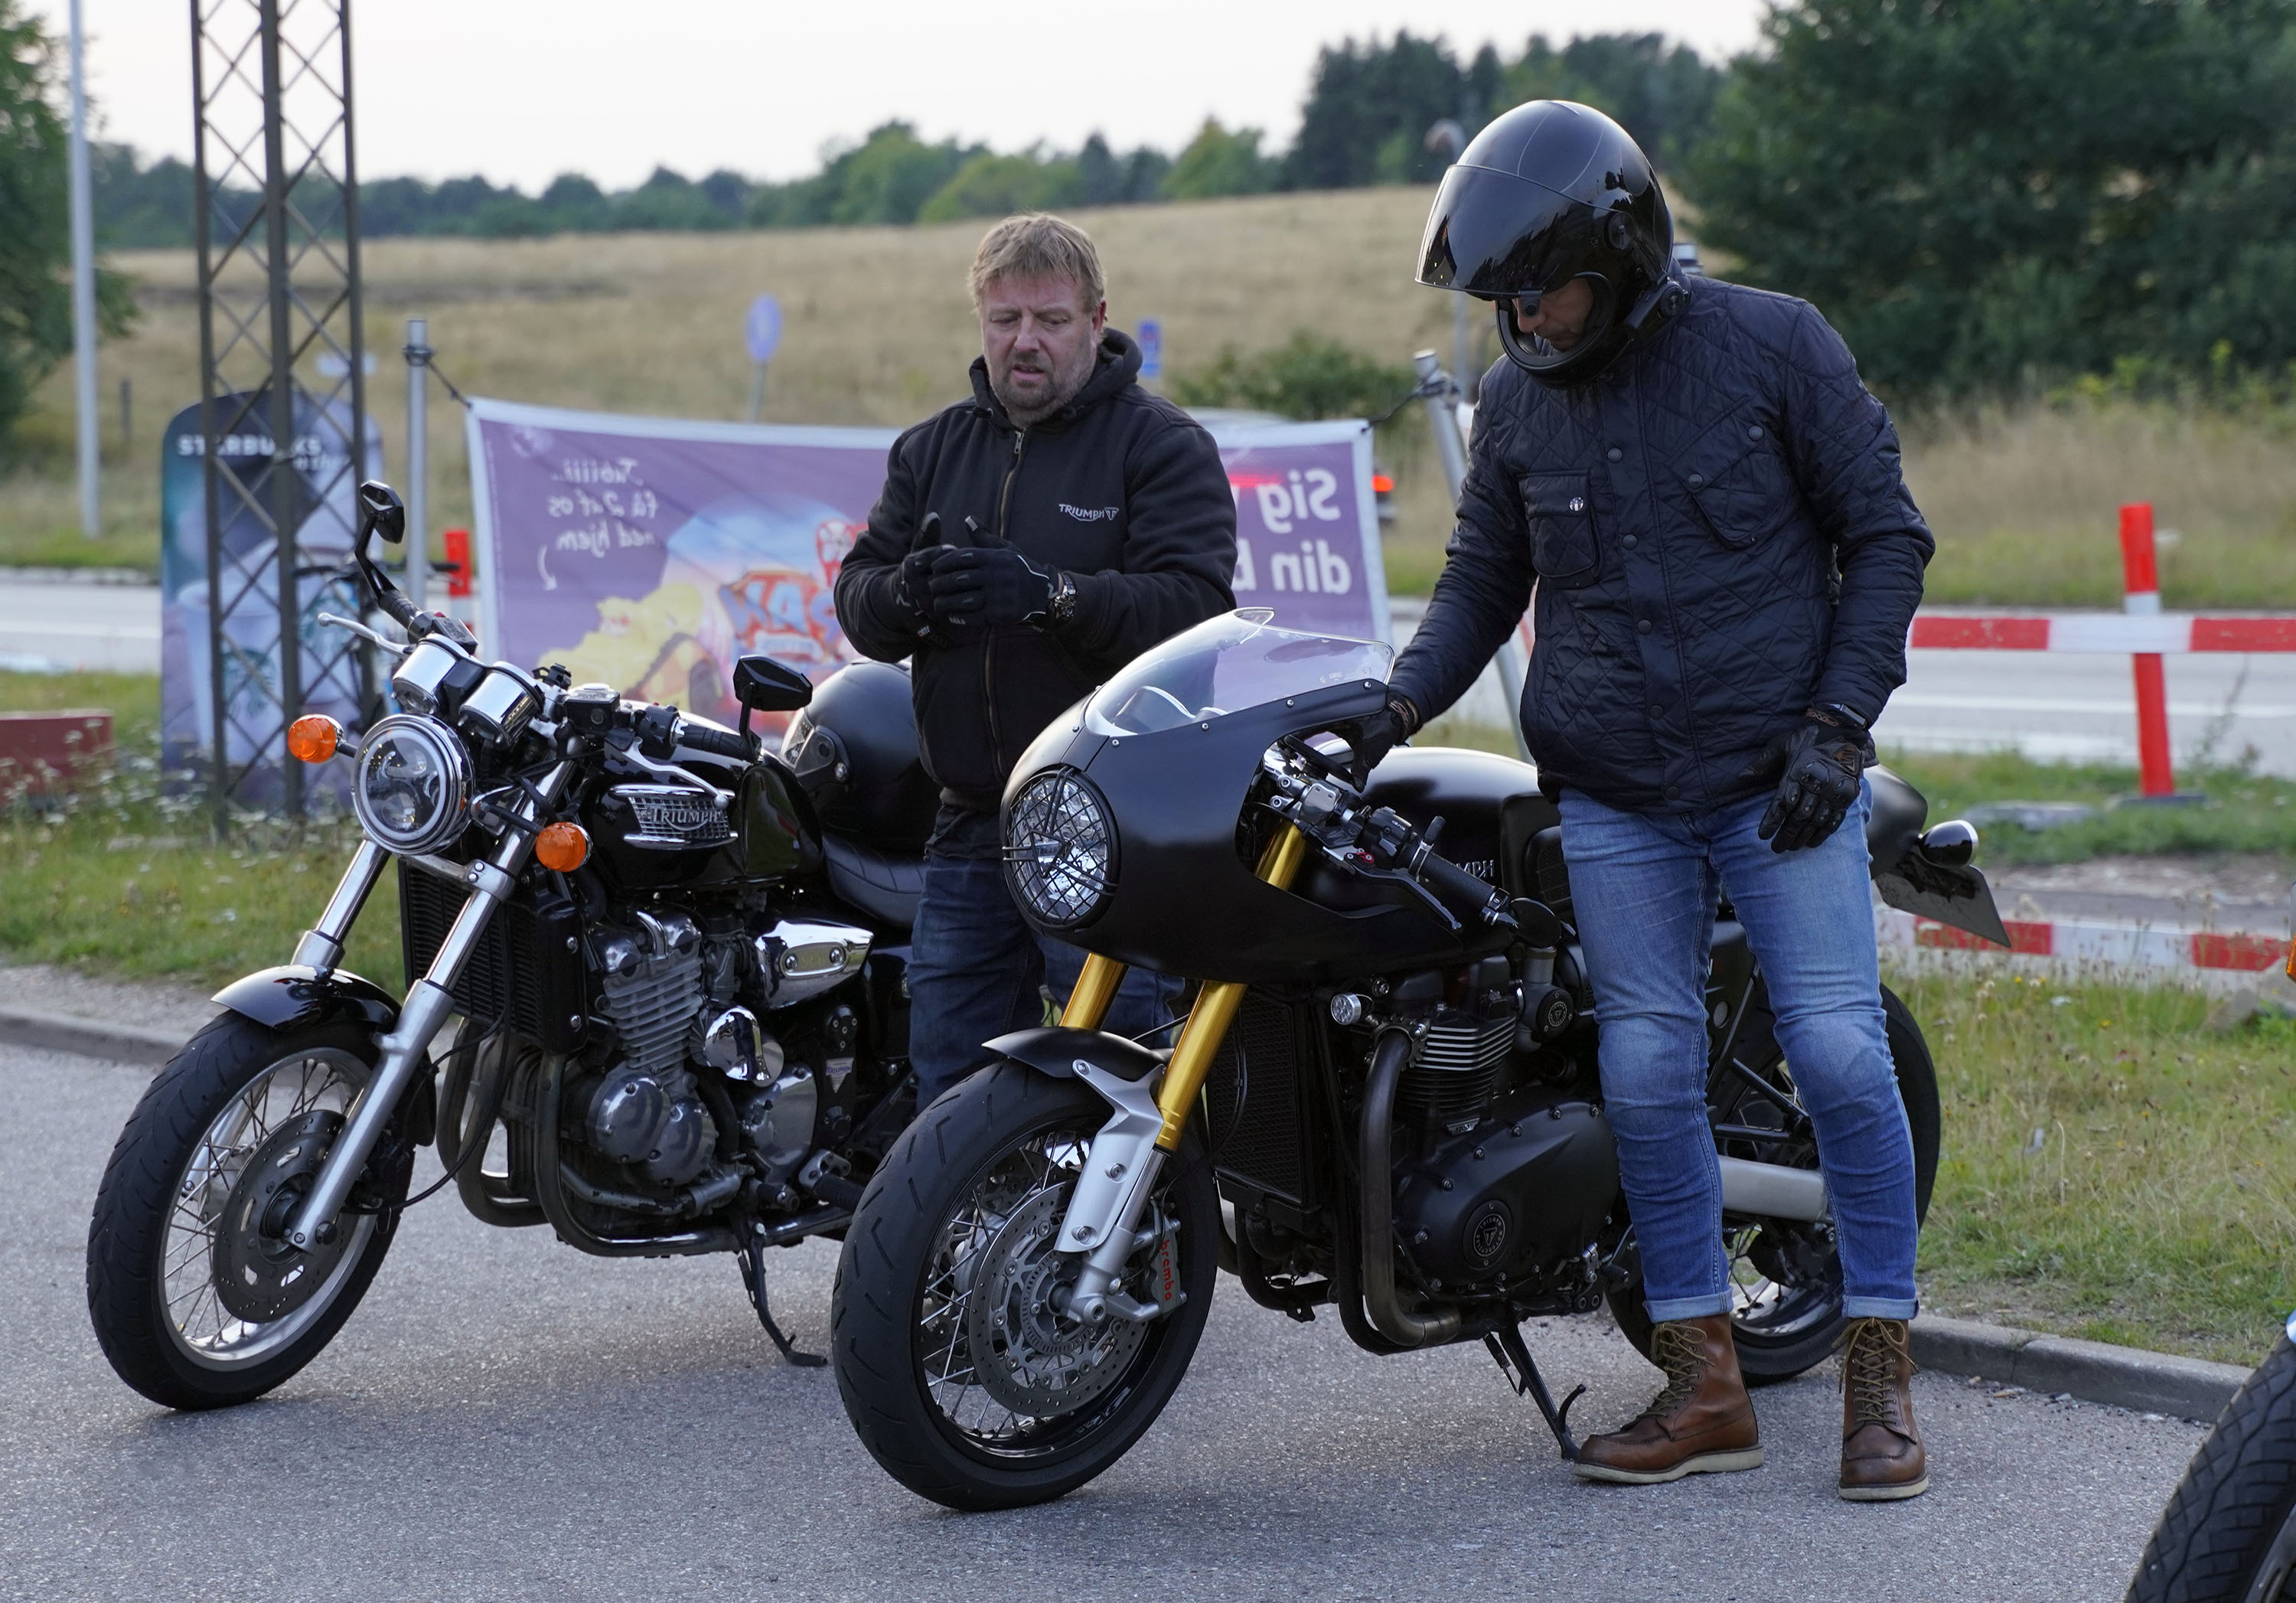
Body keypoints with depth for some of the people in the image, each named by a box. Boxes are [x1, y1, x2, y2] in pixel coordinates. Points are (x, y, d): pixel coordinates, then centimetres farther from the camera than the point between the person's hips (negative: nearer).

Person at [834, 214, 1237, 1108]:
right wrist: (908, 593, -14)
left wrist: (1053, 595, -29)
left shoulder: (1163, 446, 0)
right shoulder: (933, 449, 18)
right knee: (949, 1092, 8)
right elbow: (857, 598, 11)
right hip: (971, 824, 6)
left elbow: (1195, 605, -14)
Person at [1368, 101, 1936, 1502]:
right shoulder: (1518, 404, 7)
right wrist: (1402, 706, -2)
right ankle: (1708, 1388, 9)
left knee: (1839, 1050, -10)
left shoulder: (1774, 346, -4)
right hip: (1615, 803, 3)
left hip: (1780, 777, -3)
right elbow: (1485, 580, 16)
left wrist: (1836, 725, -9)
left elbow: (1884, 534, 0)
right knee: (1649, 1071, 0)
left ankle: (1881, 1378, 2)